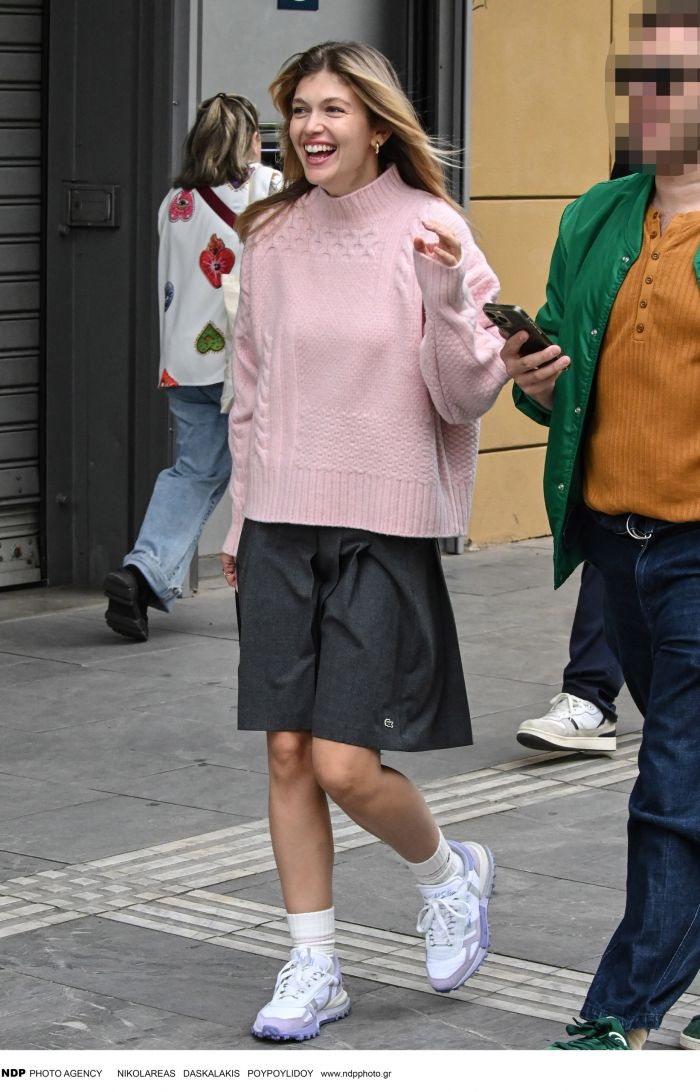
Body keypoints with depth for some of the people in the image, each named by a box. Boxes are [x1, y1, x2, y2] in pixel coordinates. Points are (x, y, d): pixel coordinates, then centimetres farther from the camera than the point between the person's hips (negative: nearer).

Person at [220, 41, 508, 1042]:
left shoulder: (429, 232, -5)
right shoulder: (274, 237, 7)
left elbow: (468, 398, -7)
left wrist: (448, 297, -23)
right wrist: (242, 522, 17)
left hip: (385, 527, -4)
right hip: (283, 526, 4)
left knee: (346, 766, -8)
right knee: (288, 755, 4)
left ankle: (449, 871, 23)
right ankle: (314, 968, 17)